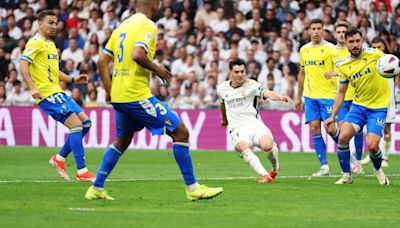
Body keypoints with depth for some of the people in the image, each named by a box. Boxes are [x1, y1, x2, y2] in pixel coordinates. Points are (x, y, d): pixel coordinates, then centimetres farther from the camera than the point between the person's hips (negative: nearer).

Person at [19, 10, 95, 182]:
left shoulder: (50, 44, 21)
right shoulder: (36, 42, -8)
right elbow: (23, 66, -18)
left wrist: (73, 79, 19)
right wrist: (32, 88, -29)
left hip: (58, 93, 10)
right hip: (47, 95, -10)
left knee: (85, 123, 7)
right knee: (76, 125, -17)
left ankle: (60, 158, 14)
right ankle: (82, 172, -16)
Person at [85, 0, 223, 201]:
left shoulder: (122, 26, 16)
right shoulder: (147, 26, -9)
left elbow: (102, 62, 15)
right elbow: (137, 55, -25)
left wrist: (110, 91, 16)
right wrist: (157, 69, -9)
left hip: (118, 95, 9)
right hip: (137, 95, -9)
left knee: (122, 141, 26)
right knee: (180, 132, -3)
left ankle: (96, 188, 25)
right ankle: (192, 188, -3)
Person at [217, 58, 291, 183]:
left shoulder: (251, 85, -1)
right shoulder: (221, 88, 10)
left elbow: (267, 93, -19)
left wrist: (280, 97, -40)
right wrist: (224, 119, 48)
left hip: (254, 124, -2)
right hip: (237, 129, 2)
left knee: (267, 146, -29)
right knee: (243, 148, -34)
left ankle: (275, 166, 8)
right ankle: (265, 175, -40)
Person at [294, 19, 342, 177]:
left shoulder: (330, 49, -5)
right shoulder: (304, 50, 11)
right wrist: (298, 97, 22)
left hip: (328, 95, -5)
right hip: (310, 96, 5)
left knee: (330, 128, -8)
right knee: (314, 128, -3)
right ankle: (324, 166, 1)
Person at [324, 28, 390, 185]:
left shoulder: (375, 54, -10)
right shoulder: (344, 66, 1)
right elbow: (341, 93, 11)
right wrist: (332, 116, 7)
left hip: (378, 107, -3)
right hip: (358, 106, 3)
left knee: (372, 145, -17)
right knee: (343, 136, -18)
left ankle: (378, 170, 18)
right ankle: (346, 175, 2)